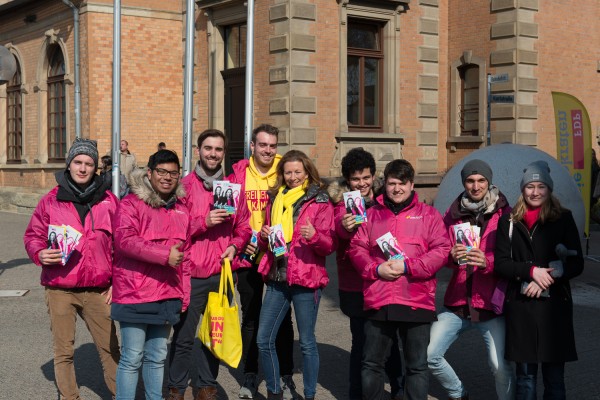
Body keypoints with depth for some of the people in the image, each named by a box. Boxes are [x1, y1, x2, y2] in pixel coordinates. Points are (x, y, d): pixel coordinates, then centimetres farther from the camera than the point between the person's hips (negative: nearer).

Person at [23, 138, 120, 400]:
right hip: (59, 290, 0)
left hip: (98, 289, 0)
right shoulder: (51, 200, 2)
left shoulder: (109, 200, 3)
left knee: (109, 347, 7)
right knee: (63, 350, 8)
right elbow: (33, 235, 7)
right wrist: (40, 254, -14)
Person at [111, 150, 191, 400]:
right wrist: (164, 255, -23)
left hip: (167, 297, 6)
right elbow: (124, 240, -19)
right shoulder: (131, 204, -4)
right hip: (134, 295, -6)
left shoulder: (181, 210, 14)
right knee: (132, 358, -1)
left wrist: (184, 295, 15)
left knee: (157, 357, 15)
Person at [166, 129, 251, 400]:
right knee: (184, 337, 0)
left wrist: (234, 245, -4)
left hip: (221, 274, 3)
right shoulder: (184, 185, -1)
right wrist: (204, 222, -18)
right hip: (191, 274, -3)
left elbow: (244, 226, 15)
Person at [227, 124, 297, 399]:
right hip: (247, 257, 1)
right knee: (250, 317, 11)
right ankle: (250, 375, 23)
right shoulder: (238, 174, 0)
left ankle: (286, 377, 20)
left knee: (283, 318, 8)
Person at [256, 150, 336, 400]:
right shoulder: (276, 199, 13)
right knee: (264, 340, 6)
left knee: (307, 342, 3)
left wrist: (314, 236, -28)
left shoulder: (319, 201, -2)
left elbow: (330, 245, -8)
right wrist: (264, 235, -2)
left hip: (306, 279, -5)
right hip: (277, 278, 5)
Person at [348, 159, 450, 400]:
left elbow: (441, 250, -3)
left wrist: (407, 266, -13)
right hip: (378, 301, 2)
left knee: (417, 366, 6)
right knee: (371, 363, 11)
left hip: (416, 302, -2)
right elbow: (357, 249, 8)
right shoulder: (371, 215, 13)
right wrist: (376, 269, -9)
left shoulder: (428, 214, 6)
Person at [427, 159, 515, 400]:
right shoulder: (453, 213, 8)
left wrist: (488, 262, -24)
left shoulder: (504, 214, -2)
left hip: (491, 304, -4)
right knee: (429, 355, -2)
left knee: (500, 366, -16)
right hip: (457, 302, 4)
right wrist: (452, 256, -14)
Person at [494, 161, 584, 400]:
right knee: (525, 376, 6)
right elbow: (500, 263, 1)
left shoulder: (563, 219, 4)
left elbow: (576, 263, 1)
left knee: (554, 376, 4)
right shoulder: (509, 221, 7)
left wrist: (546, 280, -12)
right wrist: (532, 271, -15)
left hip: (555, 305, -1)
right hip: (520, 306, 1)